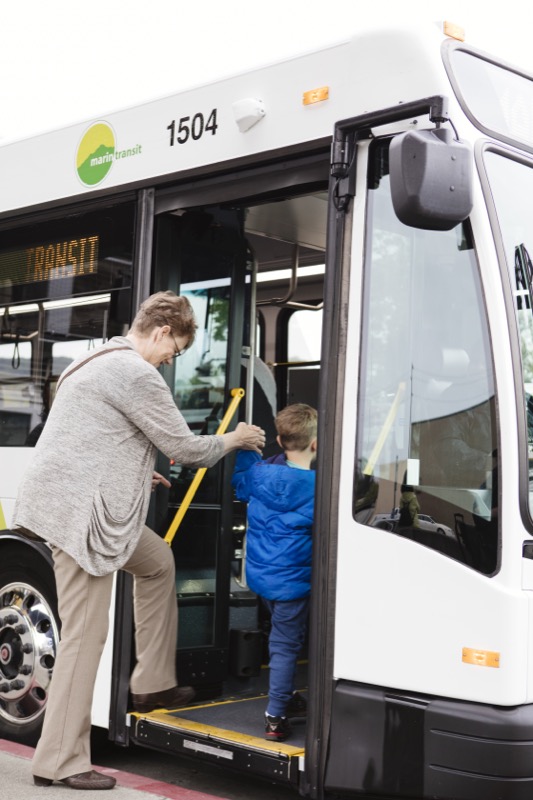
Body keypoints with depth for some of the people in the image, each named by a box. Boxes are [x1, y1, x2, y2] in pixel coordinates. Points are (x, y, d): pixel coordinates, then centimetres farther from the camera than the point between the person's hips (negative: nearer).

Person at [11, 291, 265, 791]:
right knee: (85, 634, -7)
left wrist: (134, 473, 30)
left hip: (92, 507, 11)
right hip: (79, 513, -11)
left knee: (158, 562, 24)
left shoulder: (98, 360, 18)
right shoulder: (136, 373, -15)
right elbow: (185, 449, -9)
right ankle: (60, 762, 2)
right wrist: (234, 441, 8)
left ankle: (152, 686, 30)